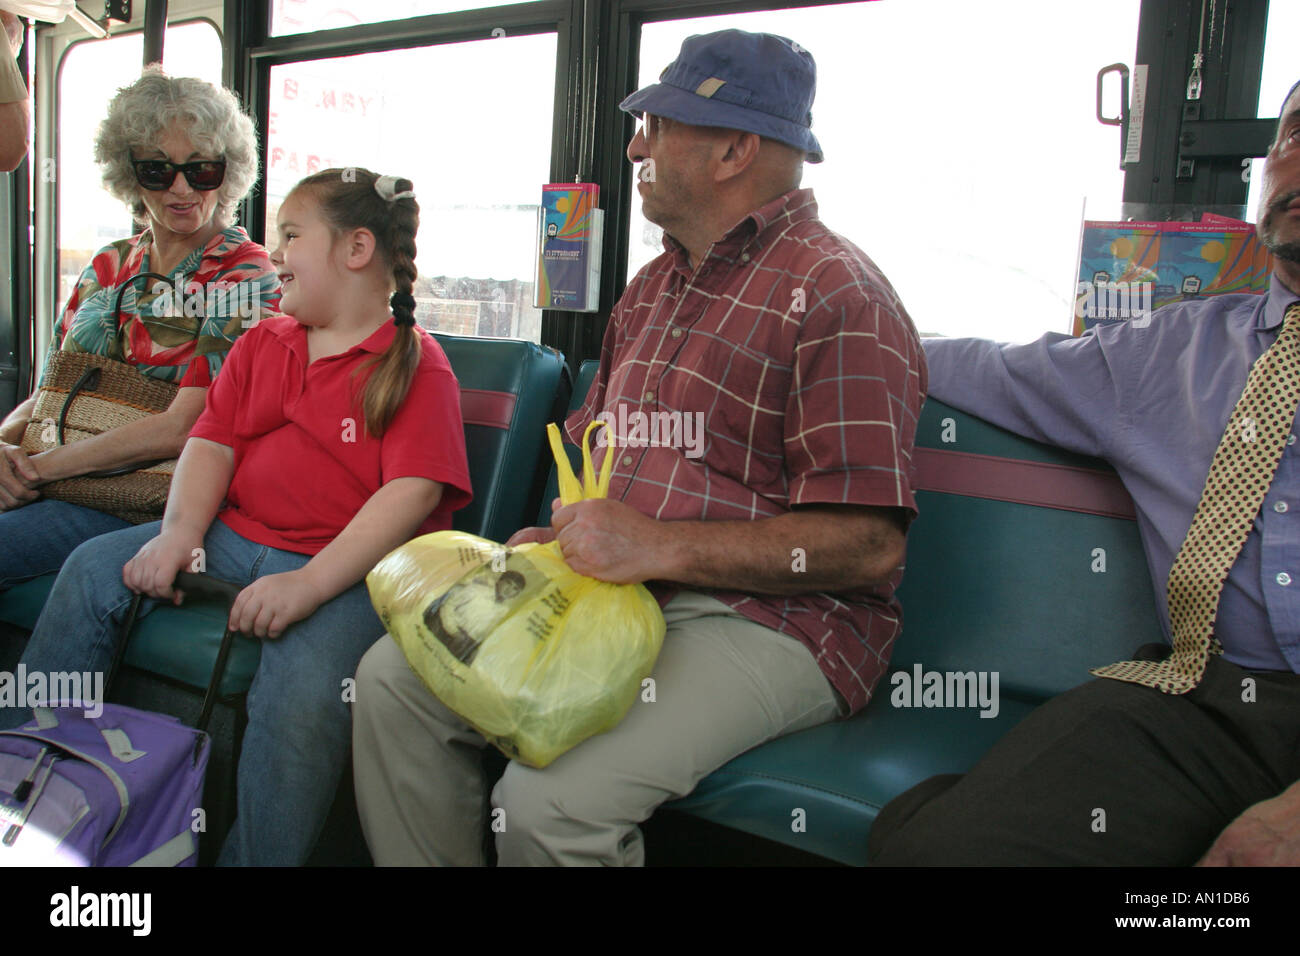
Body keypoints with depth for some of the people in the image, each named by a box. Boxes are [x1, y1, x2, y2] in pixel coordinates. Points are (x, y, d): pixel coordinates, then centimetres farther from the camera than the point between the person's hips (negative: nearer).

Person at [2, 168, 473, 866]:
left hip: (351, 565, -7)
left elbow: (414, 492, -18)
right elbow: (212, 441, 10)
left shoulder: (416, 364, -6)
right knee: (94, 568, -1)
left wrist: (309, 584, -28)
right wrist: (180, 534, -10)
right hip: (234, 538, 7)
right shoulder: (260, 344, 17)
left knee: (304, 686, -33)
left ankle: (254, 859, -14)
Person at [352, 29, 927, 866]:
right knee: (394, 680, -4)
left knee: (549, 803, -28)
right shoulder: (656, 285, 18)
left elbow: (869, 543, -19)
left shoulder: (839, 298, -11)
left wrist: (659, 547, -22)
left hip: (770, 619, -8)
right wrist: (556, 539, 5)